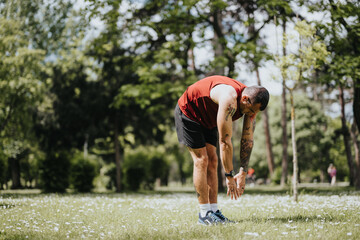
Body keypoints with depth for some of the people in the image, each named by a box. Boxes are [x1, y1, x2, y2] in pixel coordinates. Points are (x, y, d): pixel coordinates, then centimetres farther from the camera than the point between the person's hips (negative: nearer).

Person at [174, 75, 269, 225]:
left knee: (212, 161, 0)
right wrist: (229, 176, -30)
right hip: (187, 112, -8)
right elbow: (225, 141, -36)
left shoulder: (251, 103, -13)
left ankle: (214, 210, 1)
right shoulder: (229, 100, -39)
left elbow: (248, 140, -8)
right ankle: (204, 214, -9)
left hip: (207, 119, 8)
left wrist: (243, 173, -10)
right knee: (201, 160, -12)